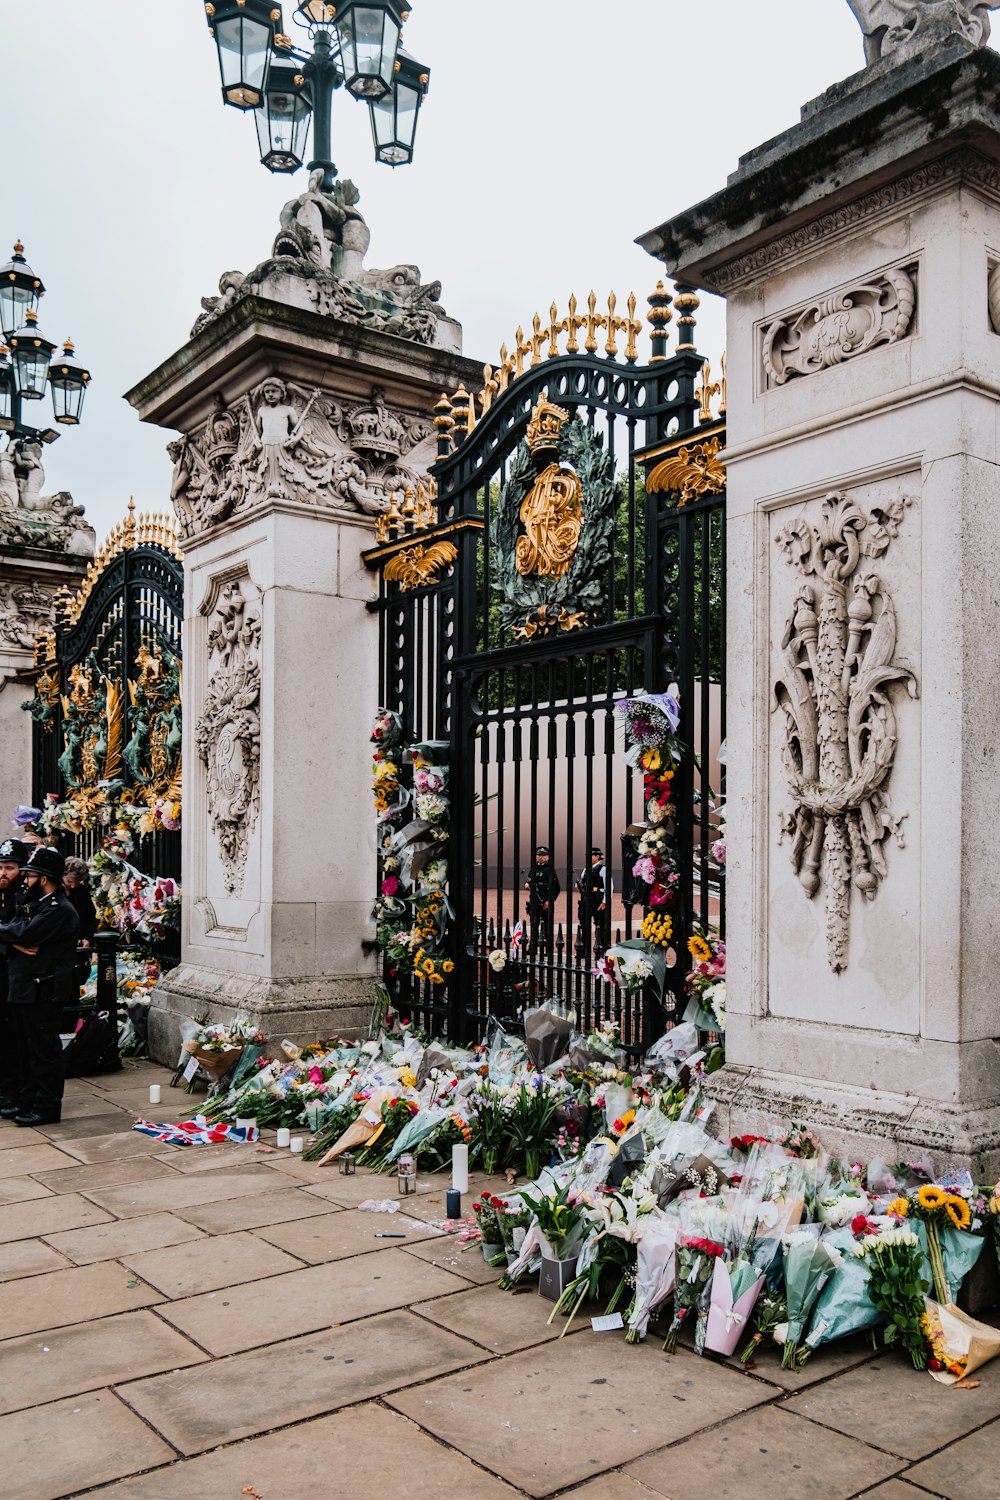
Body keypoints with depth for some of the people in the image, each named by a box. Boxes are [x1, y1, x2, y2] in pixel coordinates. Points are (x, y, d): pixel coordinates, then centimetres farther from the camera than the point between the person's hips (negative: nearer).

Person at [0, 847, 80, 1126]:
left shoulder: (60, 910, -15)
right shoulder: (33, 905, 16)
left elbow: (23, 935, -24)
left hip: (44, 993, -10)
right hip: (23, 989, 10)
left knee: (44, 1051, -2)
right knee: (26, 1050, 16)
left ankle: (47, 1108, 6)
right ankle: (27, 1102, 26)